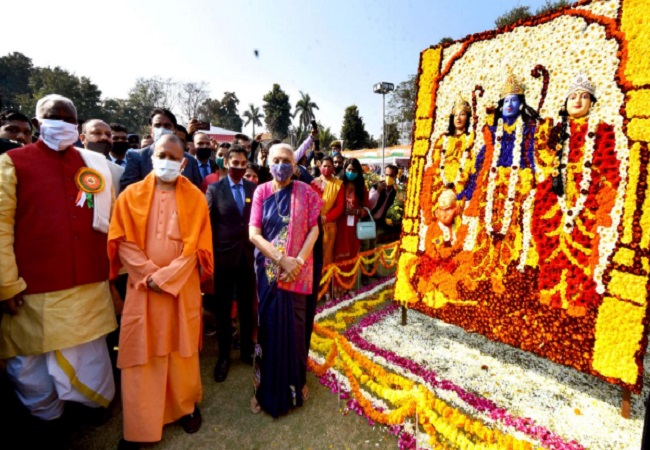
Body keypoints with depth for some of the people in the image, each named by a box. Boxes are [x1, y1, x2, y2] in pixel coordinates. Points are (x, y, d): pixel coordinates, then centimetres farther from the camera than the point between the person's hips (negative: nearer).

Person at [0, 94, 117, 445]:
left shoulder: (95, 164, 8)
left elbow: (110, 220, 12)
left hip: (89, 284, 2)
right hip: (35, 288, -1)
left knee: (88, 351, 16)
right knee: (30, 357, 14)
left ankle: (96, 400, 39)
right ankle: (46, 415, 38)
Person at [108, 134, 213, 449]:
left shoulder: (195, 198, 1)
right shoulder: (131, 195, 3)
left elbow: (197, 246, -4)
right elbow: (124, 243, 0)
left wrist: (165, 277, -11)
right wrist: (150, 273, -11)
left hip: (182, 286, 0)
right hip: (142, 286, 1)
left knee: (181, 348, 10)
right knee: (141, 352, 7)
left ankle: (186, 406, 31)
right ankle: (140, 424, 23)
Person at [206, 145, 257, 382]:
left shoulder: (254, 188, 3)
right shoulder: (214, 189, -1)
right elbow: (208, 223, -1)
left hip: (248, 254, 2)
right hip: (224, 255, -2)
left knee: (247, 306, 14)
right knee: (223, 308, 10)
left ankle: (247, 350, 33)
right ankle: (224, 356, 28)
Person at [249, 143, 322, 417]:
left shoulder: (306, 192, 1)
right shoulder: (261, 191, 1)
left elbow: (313, 230, -4)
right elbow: (254, 233, -6)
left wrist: (298, 261, -16)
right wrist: (282, 258, -16)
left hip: (297, 270, 0)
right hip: (269, 269, 0)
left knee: (295, 327, 9)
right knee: (269, 327, 6)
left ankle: (295, 383, 31)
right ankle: (267, 387, 25)